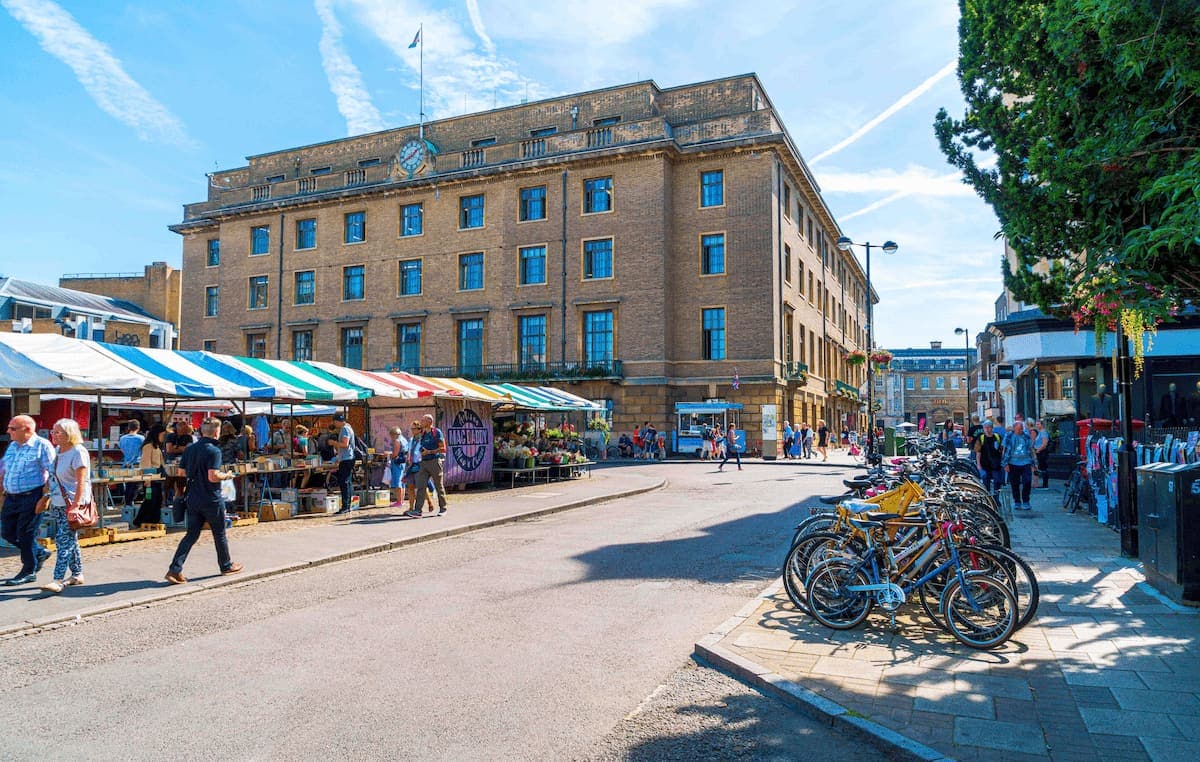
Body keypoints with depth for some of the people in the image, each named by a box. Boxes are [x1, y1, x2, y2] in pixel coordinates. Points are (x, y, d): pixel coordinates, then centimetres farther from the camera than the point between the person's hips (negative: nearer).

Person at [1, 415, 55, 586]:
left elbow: (52, 473, -15)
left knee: (25, 534, -2)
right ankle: (39, 554, 29)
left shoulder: (42, 446, -11)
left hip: (31, 496, -8)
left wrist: (45, 496, -19)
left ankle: (29, 571, 11)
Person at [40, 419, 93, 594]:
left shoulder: (78, 452, -13)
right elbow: (53, 478, 21)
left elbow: (81, 482, -17)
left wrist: (75, 505, -22)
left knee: (65, 541, -11)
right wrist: (47, 498, 17)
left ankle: (58, 580, -13)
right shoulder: (58, 452, 13)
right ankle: (77, 574, 24)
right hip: (58, 504, 9)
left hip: (72, 504, -9)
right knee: (66, 541, 14)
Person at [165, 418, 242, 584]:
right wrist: (226, 475, -7)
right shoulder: (214, 451, -18)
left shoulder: (190, 448, 5)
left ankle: (175, 569, -1)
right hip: (212, 500, -6)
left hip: (193, 499, 6)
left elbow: (182, 472, 11)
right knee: (220, 535, 11)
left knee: (191, 535, 10)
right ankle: (226, 565, 26)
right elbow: (213, 477, -25)